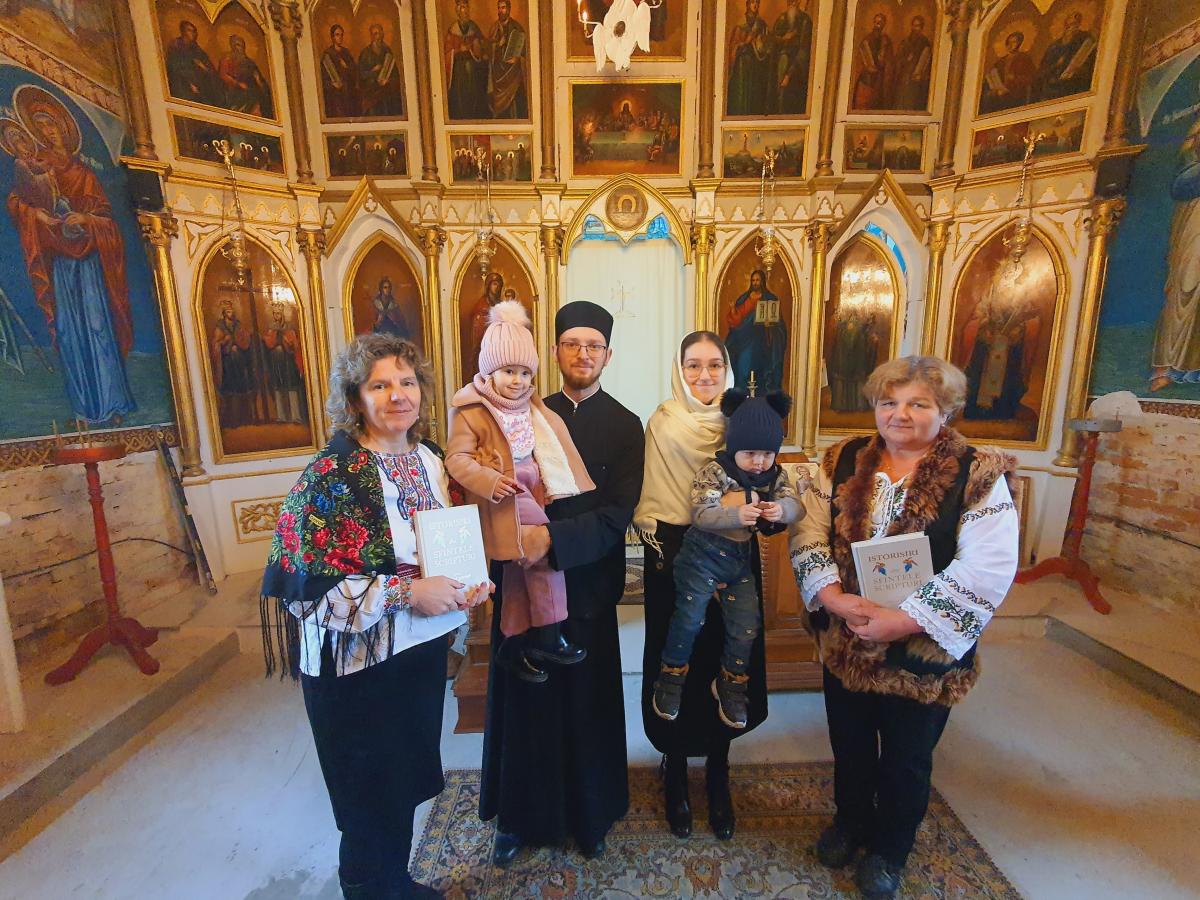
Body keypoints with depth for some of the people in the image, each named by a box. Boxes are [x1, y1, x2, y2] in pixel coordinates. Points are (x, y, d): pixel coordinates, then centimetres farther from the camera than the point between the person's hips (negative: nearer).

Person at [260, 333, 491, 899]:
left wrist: (466, 583, -5)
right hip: (358, 666, -6)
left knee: (407, 779, 25)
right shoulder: (331, 475, -19)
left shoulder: (427, 458, 1)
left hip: (423, 647, 7)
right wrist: (406, 592, -25)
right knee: (372, 795, 15)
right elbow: (306, 583, -21)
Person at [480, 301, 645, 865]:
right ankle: (521, 815, 39)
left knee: (586, 706, 14)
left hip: (586, 587, -1)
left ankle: (591, 815, 40)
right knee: (523, 703, 14)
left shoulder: (624, 427, -4)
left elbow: (616, 516, -14)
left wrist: (552, 538, -25)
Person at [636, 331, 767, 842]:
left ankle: (718, 780, 38)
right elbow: (648, 504, -8)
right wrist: (666, 548, -19)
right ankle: (676, 778, 36)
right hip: (675, 565, -2)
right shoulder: (662, 425, -6)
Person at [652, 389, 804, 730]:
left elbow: (794, 505, -7)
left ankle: (730, 683, 35)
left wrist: (781, 509, -30)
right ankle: (672, 676, 25)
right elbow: (700, 514, -24)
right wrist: (737, 515, -39)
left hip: (742, 558, 5)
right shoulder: (714, 470, -16)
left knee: (746, 625, 12)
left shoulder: (776, 474, 2)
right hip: (704, 553, -5)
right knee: (689, 618, 0)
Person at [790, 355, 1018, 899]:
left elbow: (986, 570, -19)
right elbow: (808, 533, -6)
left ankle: (889, 849, 48)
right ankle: (850, 820, 53)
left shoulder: (978, 478, -12)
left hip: (925, 652, -2)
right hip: (844, 643, 3)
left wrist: (902, 620, -23)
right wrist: (833, 597, -19)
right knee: (849, 744, 24)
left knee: (907, 759, 21)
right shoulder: (842, 462, -3)